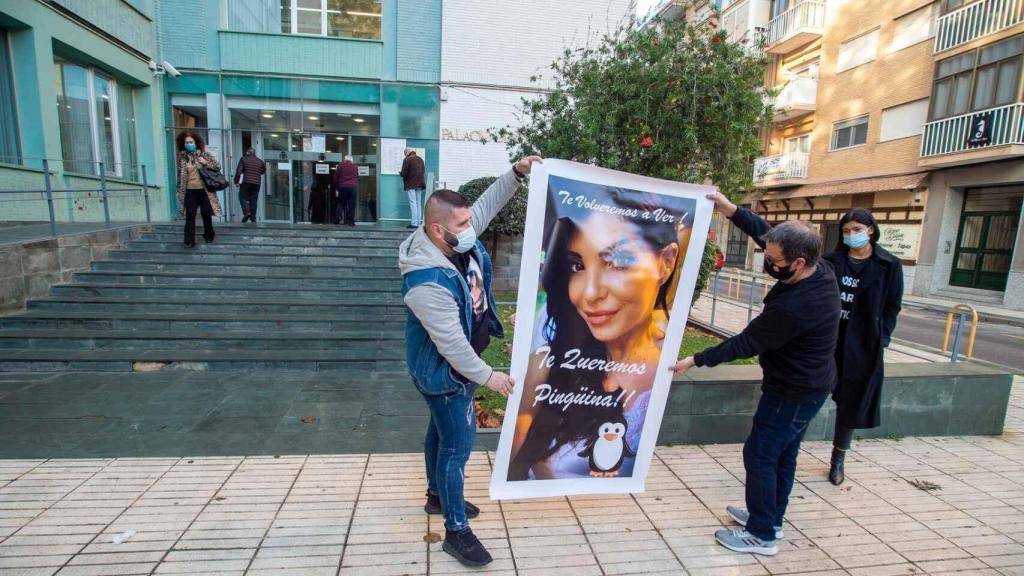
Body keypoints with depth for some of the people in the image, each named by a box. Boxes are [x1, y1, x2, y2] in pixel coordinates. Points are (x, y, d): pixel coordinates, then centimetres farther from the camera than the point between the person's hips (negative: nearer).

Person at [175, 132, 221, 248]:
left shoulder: (204, 154, 0)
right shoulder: (182, 157, 4)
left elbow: (218, 166, 2)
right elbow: (180, 175, 9)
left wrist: (206, 163, -14)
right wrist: (180, 190, 7)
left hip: (204, 190, -1)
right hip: (190, 190, 1)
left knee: (206, 213, 8)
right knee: (190, 215, -3)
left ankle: (209, 235, 28)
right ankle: (189, 241, -1)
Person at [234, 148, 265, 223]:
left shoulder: (243, 159, 4)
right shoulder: (260, 161, 13)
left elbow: (239, 171, -3)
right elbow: (264, 171, 23)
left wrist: (236, 181, 1)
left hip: (246, 182, -3)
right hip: (256, 183, 3)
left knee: (243, 197, 5)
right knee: (254, 200, 5)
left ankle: (246, 212, -17)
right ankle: (253, 218, 1)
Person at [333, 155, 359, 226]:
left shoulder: (340, 165, 7)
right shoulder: (355, 166, 13)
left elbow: (336, 177, 7)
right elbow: (357, 177, 18)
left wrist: (336, 187, 15)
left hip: (343, 186, 0)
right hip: (353, 187, 1)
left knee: (341, 203, 6)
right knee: (352, 205, 1)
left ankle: (338, 218, -7)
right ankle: (351, 221, -2)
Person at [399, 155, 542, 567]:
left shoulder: (457, 241, -10)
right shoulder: (427, 282, -36)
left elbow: (486, 206, 6)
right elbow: (451, 343, -31)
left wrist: (516, 173, -4)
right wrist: (486, 376, -21)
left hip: (457, 365, 9)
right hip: (444, 371, -9)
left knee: (442, 430, 24)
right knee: (458, 444, 1)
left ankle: (438, 496, 46)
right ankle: (456, 531, 19)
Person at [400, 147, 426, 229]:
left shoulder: (407, 160, -11)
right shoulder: (420, 159, 10)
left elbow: (403, 173, -13)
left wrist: (400, 173, 8)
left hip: (411, 185, -6)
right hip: (420, 184, 6)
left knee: (413, 203, -5)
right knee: (419, 203, 11)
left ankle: (414, 223, -7)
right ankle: (419, 222, 13)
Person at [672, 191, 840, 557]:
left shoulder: (794, 307, -34)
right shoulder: (821, 270, -9)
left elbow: (746, 343, -23)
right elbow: (766, 233, 0)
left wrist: (696, 360, -15)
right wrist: (732, 211, -10)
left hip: (794, 392, -9)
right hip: (808, 384, 9)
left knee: (760, 455, 3)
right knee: (782, 454, 20)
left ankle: (762, 536, 18)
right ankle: (769, 518, 36)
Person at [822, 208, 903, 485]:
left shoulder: (889, 265, 0)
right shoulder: (831, 261, 2)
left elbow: (892, 307, 2)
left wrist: (880, 340, -6)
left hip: (861, 347, 0)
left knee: (851, 403, 10)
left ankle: (838, 459, 27)